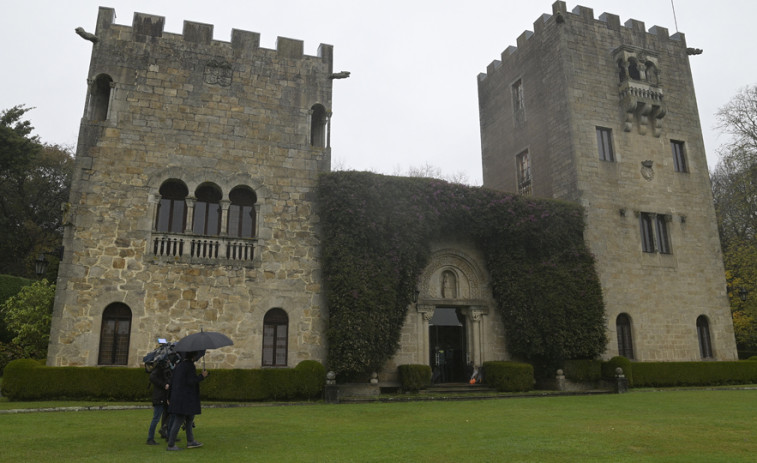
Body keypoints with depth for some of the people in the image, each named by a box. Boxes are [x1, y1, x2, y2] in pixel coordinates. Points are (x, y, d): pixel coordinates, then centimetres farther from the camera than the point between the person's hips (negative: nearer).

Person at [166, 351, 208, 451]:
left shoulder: (178, 366, 11)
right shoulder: (190, 366, -14)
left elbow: (172, 381, 13)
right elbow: (191, 381, -21)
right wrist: (202, 376, -7)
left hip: (177, 396, 9)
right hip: (185, 398, -9)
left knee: (189, 418, 18)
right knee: (178, 421, -2)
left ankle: (190, 441, 23)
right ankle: (171, 445, 3)